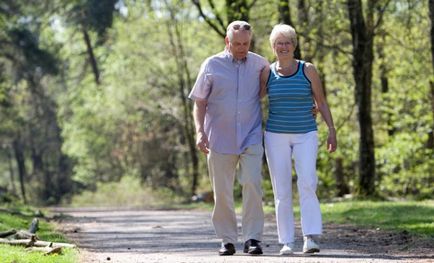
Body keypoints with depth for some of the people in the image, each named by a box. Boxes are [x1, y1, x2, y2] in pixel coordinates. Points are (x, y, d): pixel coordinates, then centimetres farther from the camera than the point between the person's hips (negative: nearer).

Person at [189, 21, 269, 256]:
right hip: (219, 139, 0)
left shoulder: (260, 64, 6)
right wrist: (200, 132, -8)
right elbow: (199, 103, 4)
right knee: (222, 192, 3)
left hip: (251, 138, 0)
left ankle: (252, 239, -10)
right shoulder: (212, 65, 2)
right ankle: (227, 240, 12)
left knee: (252, 185, -13)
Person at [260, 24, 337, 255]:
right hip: (276, 137, 1)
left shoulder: (308, 70, 0)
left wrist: (332, 130, -3)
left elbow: (321, 103, 5)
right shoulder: (267, 73, 3)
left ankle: (310, 238, -22)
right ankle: (286, 242, 4)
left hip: (305, 136, -1)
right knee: (282, 190, -1)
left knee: (307, 183, -18)